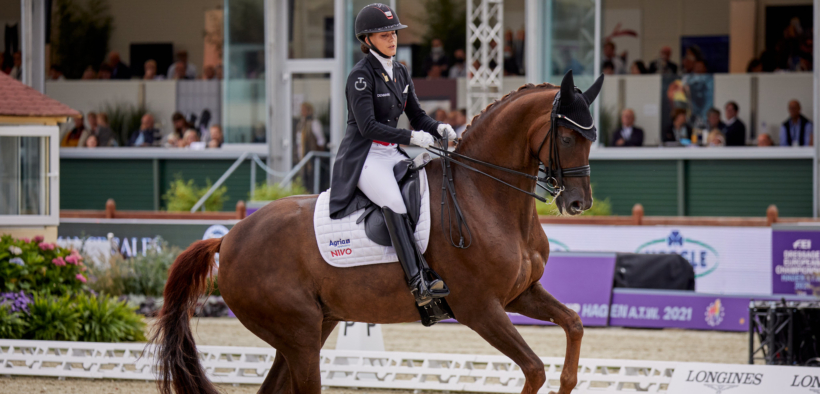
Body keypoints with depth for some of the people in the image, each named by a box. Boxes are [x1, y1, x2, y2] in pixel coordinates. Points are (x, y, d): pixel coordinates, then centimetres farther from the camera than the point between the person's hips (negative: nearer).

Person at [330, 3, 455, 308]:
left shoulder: (399, 72, 12)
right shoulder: (361, 75, -11)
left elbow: (417, 116, 16)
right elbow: (368, 126, -19)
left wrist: (439, 128, -6)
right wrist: (411, 137, -25)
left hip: (392, 154, 8)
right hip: (363, 157, -8)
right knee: (394, 202, -31)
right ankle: (418, 282, -40)